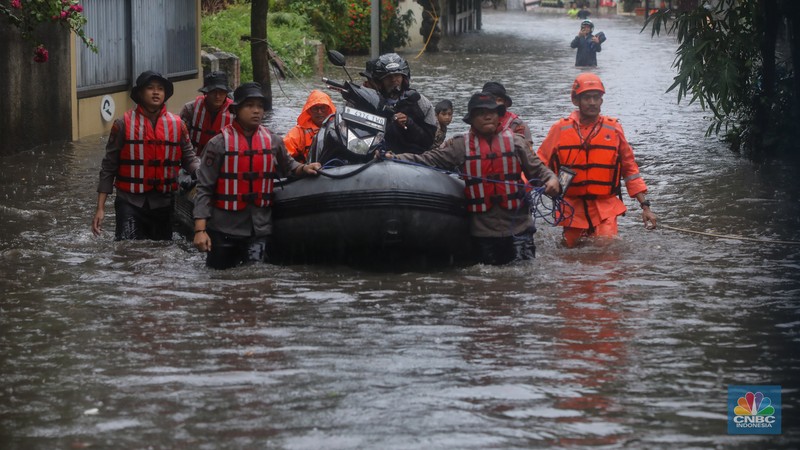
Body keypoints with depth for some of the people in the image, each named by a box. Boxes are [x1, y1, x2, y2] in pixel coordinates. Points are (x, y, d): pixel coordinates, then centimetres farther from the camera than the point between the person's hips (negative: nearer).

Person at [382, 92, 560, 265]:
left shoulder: (515, 141, 6)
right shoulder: (460, 146, 5)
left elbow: (537, 169, 6)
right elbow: (427, 160, 2)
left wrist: (551, 179, -15)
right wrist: (394, 159, -9)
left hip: (517, 227, -1)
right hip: (482, 231, 1)